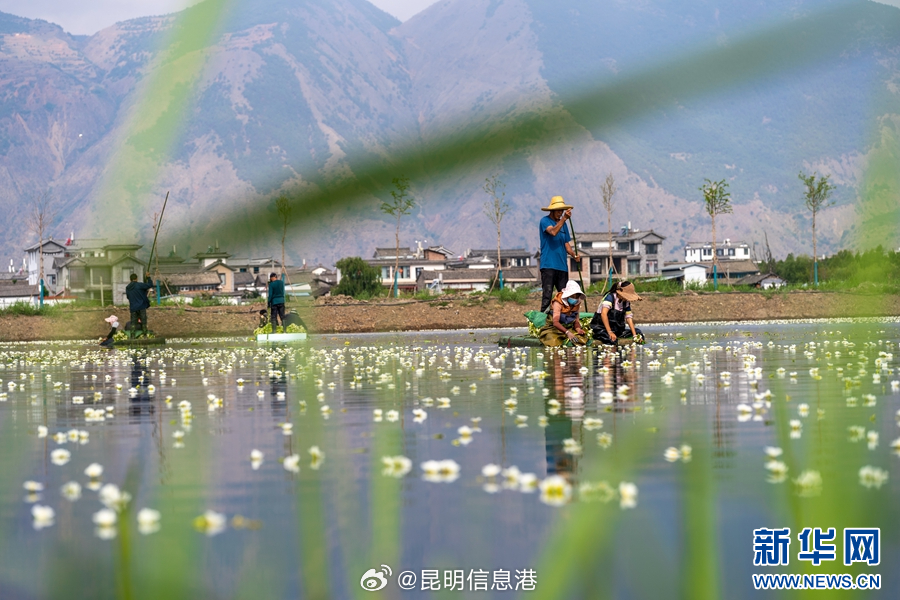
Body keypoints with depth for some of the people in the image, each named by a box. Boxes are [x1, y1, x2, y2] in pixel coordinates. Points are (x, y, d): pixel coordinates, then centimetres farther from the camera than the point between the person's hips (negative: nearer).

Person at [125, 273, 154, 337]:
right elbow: (150, 285, -10)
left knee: (133, 322, 6)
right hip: (141, 306, -4)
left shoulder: (127, 288, 7)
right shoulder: (139, 285, -10)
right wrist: (148, 277, 1)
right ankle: (144, 334, 6)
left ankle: (132, 335, 0)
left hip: (133, 308, 4)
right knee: (143, 321, 5)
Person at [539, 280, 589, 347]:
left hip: (569, 328, 5)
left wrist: (578, 328, -20)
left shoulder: (577, 303, 0)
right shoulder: (558, 303, -20)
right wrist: (567, 332, -46)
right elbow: (555, 322, -31)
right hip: (554, 328, -5)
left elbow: (576, 320, 5)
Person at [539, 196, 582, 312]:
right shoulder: (545, 221, -2)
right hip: (548, 265, -7)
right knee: (547, 295, -11)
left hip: (562, 266, 7)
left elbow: (566, 244, 17)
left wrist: (574, 255, -2)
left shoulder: (563, 224, 17)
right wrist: (564, 218, -31)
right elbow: (553, 232, -22)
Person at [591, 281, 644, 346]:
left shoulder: (626, 302, 4)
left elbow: (629, 318, 2)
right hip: (601, 328, -7)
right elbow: (603, 314, -28)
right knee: (611, 341, -36)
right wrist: (610, 332, -35)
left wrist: (635, 335, -12)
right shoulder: (611, 297, -16)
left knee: (638, 332, -5)